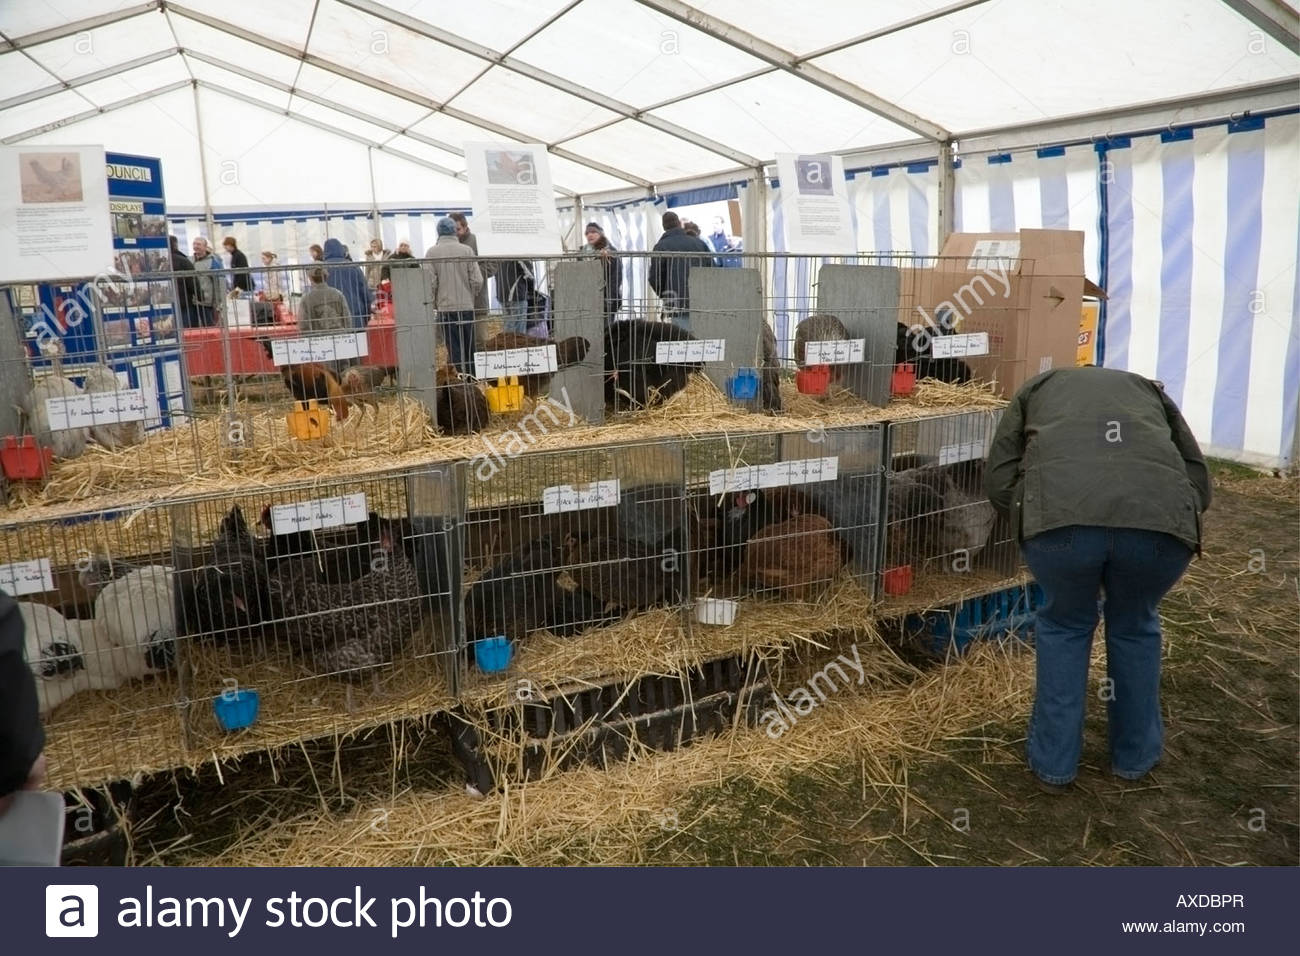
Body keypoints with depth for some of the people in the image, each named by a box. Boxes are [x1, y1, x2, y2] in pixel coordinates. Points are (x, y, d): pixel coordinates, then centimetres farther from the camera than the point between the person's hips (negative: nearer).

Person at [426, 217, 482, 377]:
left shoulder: (432, 252, -4)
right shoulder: (466, 250, -3)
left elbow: (430, 282, -6)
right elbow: (477, 280, -4)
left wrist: (434, 302, 10)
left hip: (445, 307, -1)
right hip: (467, 305, 1)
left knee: (454, 347, 3)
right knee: (469, 346, 9)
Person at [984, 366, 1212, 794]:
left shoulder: (1038, 387, 34)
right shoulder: (1149, 389, 38)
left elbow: (998, 480, 20)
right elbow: (1200, 482, 28)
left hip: (1059, 515, -1)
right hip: (1162, 518, 2)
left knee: (1063, 625, 26)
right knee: (1135, 626, 30)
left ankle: (1052, 762, 34)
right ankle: (1136, 755, 45)